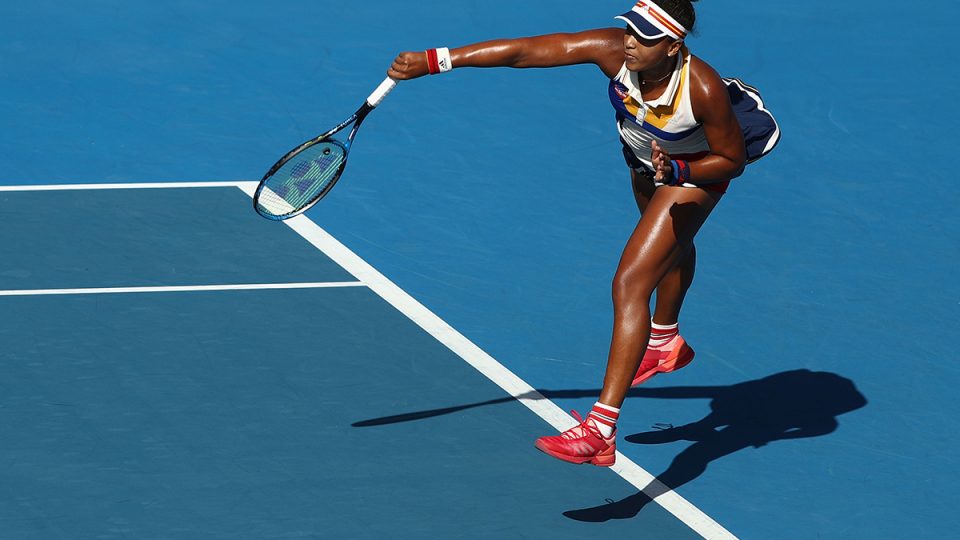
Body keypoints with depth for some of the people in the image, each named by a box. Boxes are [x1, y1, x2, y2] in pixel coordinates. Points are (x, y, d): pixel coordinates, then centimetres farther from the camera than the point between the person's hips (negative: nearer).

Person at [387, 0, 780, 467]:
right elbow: (522, 51, -34)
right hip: (643, 157, 6)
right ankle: (664, 344, 69)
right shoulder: (613, 50, -35)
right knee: (668, 245, 36)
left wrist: (677, 173, -41)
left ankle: (599, 432, -26)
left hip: (695, 173, -6)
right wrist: (433, 61, -36)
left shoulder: (704, 91, -41)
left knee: (630, 284, -20)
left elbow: (732, 161, -24)